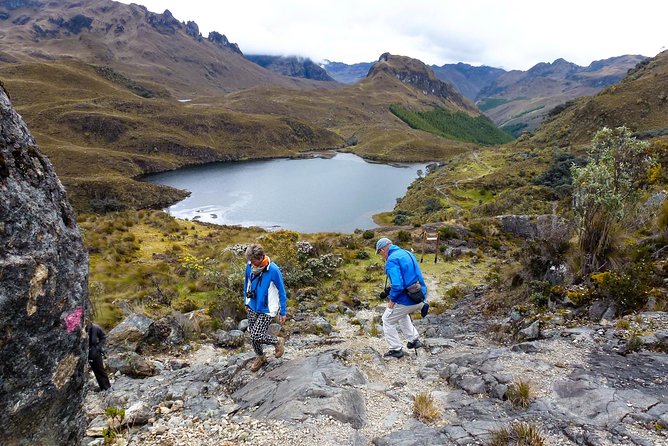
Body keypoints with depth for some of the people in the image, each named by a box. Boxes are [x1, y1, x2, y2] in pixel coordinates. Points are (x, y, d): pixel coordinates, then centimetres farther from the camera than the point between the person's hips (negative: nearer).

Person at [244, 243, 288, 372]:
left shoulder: (273, 270, -22)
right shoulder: (249, 266, -8)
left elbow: (281, 292, -12)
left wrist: (283, 312, -7)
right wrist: (246, 302, 20)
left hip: (266, 310, -5)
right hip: (252, 307, 6)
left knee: (256, 336, -10)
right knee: (252, 334, 13)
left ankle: (278, 342, 19)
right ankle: (260, 357, 40)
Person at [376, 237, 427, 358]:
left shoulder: (392, 260, -17)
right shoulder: (408, 253, 10)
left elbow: (397, 285, -27)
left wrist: (392, 300, -10)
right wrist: (390, 290, 18)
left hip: (407, 300, -8)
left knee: (387, 321, 13)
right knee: (402, 314, 35)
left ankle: (396, 350, 18)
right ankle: (414, 340, 33)